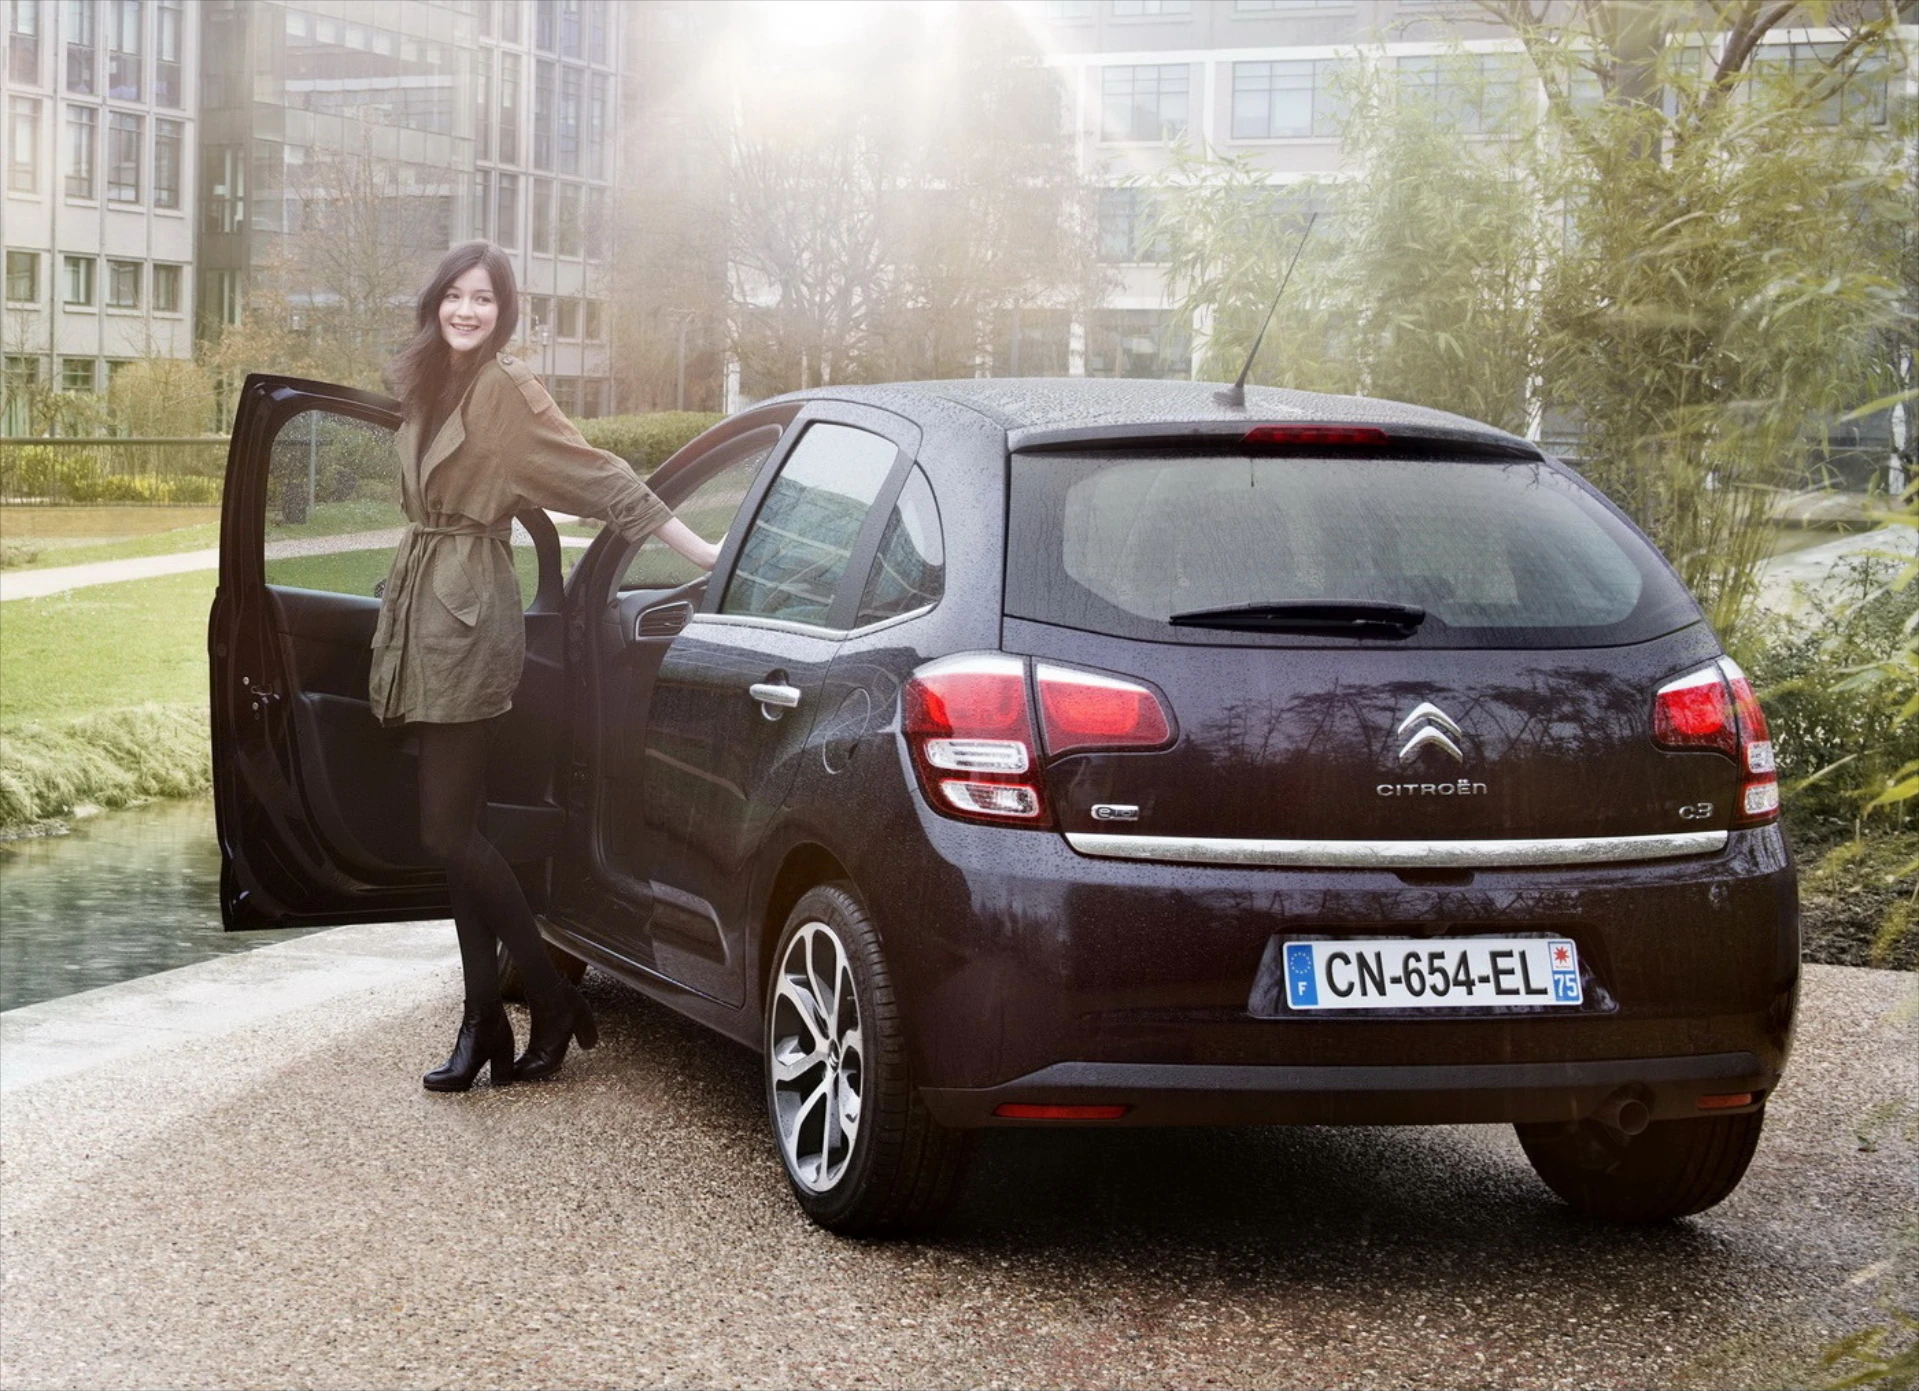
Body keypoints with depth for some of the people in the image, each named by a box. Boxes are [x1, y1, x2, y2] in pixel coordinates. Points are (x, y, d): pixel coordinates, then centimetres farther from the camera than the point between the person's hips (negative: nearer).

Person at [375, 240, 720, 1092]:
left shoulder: (506, 388, -10)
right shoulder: (427, 387, 14)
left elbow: (596, 475, -11)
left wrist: (698, 550, -13)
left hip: (471, 618, -8)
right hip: (422, 607, 8)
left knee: (448, 828, -9)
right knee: (455, 829, 7)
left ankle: (554, 1001, 4)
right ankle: (484, 1024, 10)